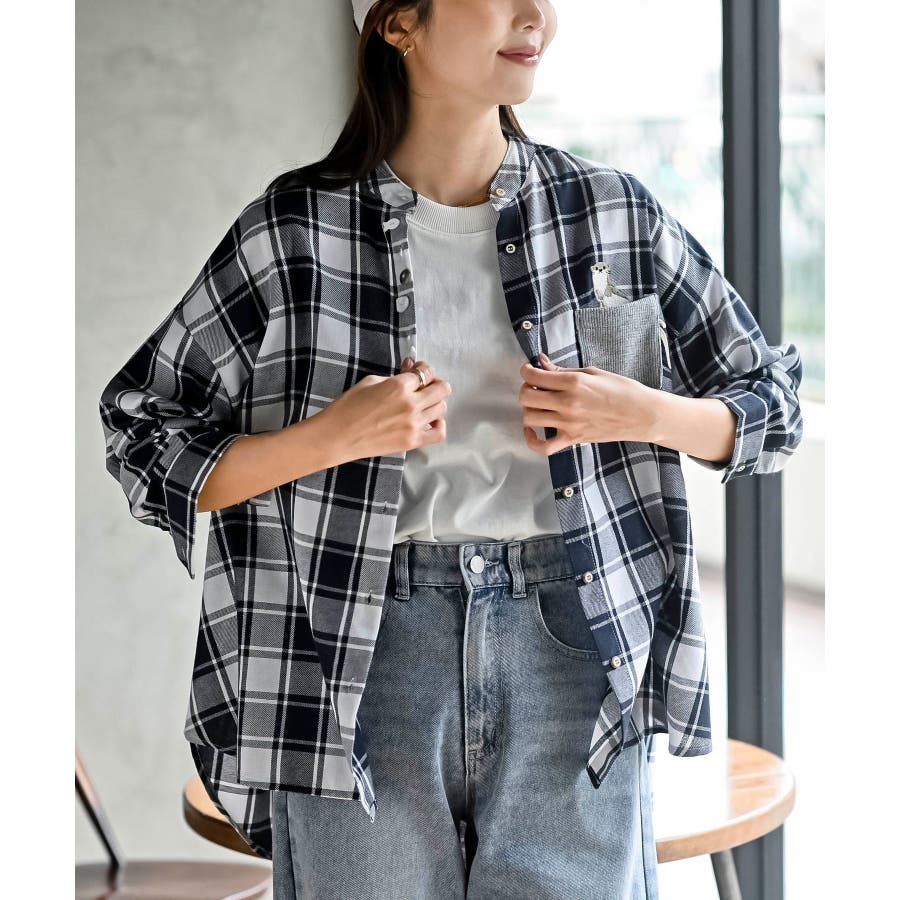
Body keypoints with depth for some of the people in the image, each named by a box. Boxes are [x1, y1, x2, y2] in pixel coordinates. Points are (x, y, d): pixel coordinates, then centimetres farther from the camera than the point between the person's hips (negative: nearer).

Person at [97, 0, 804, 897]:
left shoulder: (615, 214, 5)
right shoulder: (296, 228, -1)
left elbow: (773, 403, 13)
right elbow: (143, 444, 1)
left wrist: (639, 414, -6)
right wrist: (330, 438, -13)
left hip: (573, 654, 2)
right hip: (361, 653, -1)